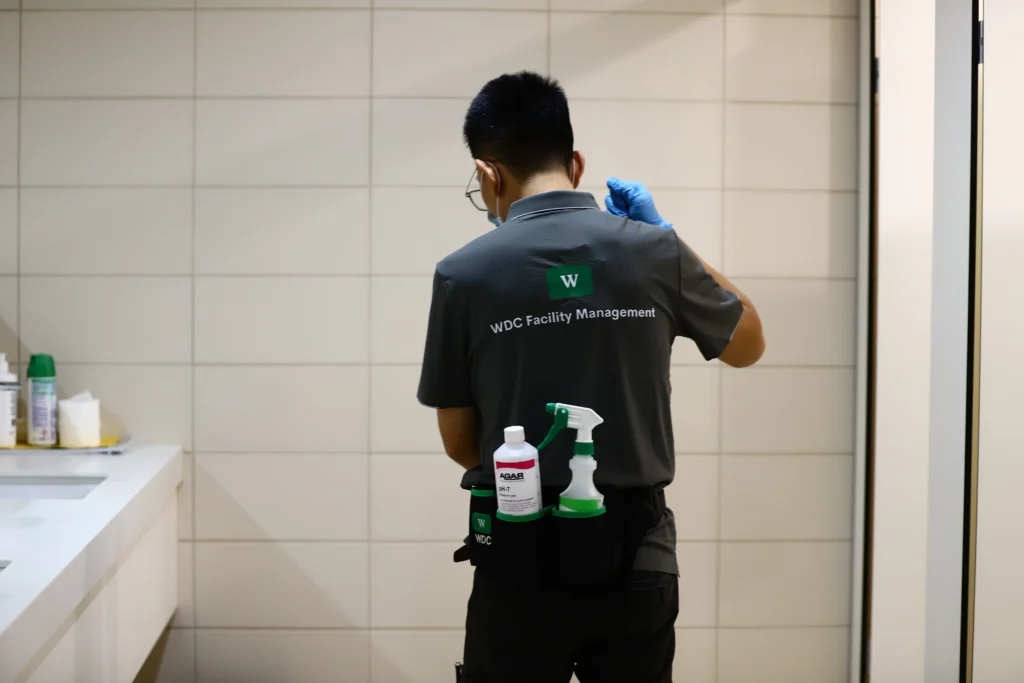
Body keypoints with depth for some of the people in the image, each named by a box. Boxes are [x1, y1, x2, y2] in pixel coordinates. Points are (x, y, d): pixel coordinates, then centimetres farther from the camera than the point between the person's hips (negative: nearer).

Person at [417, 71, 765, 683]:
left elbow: (459, 443, 1)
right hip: (638, 559, 2)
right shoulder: (654, 251, -4)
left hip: (522, 563, -2)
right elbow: (748, 345, 14)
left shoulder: (463, 273, -8)